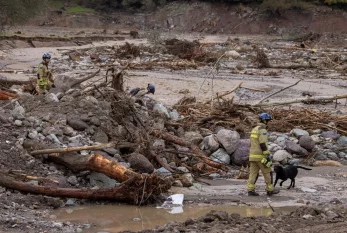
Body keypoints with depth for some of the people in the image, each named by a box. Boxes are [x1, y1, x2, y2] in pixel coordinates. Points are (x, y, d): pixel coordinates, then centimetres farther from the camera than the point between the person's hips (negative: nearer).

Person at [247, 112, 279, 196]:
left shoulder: (254, 129, 16)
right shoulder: (263, 130, -14)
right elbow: (263, 144, -21)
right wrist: (268, 156, -19)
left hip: (253, 155, 8)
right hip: (261, 156, -8)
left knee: (253, 173, 4)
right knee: (267, 173, 4)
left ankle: (250, 190, -3)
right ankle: (270, 190, 12)